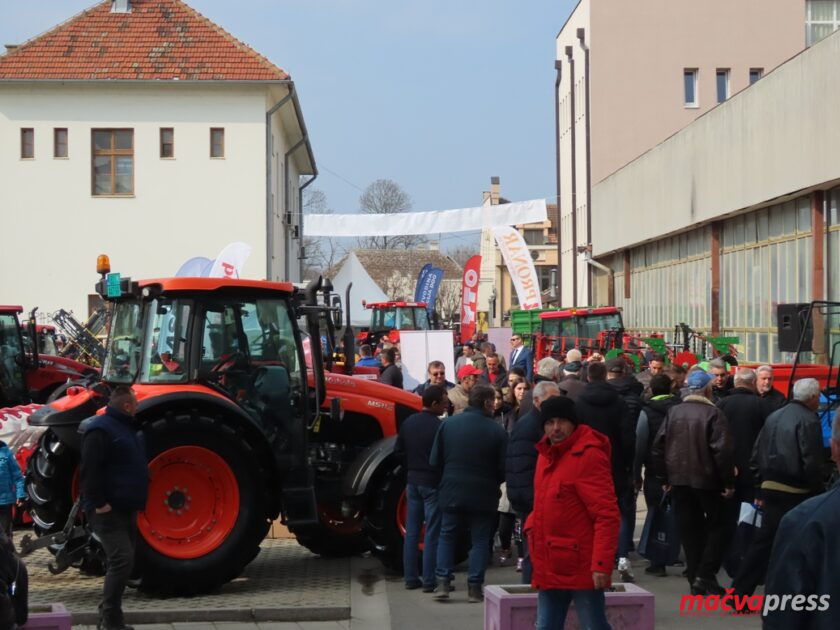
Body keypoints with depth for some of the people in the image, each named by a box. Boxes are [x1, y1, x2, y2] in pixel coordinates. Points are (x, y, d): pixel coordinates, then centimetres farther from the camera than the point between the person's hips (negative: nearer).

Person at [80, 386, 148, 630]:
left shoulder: (127, 429, 16)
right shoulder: (101, 429, -15)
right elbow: (90, 470, -23)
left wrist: (136, 500, 23)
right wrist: (99, 503, -25)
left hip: (125, 509, 10)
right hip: (108, 511, -10)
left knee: (121, 561, 12)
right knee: (122, 559, -17)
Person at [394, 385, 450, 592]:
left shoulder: (408, 423, 4)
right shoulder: (438, 427, -17)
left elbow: (398, 452, 8)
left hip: (413, 482, 6)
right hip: (432, 483, -6)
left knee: (412, 531, 11)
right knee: (432, 534, -1)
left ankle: (410, 578, 15)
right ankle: (429, 581, 0)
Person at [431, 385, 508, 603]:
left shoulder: (448, 424, -3)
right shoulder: (496, 430, -11)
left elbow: (434, 460, 0)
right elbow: (503, 468, -8)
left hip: (452, 491, 2)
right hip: (483, 495, -2)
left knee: (447, 536, 14)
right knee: (480, 540, 9)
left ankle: (443, 582, 5)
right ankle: (474, 587, 8)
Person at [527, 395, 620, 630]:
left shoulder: (588, 456, -14)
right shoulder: (548, 454, 12)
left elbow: (607, 515, -19)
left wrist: (601, 564, -24)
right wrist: (533, 526, 8)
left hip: (581, 567, -8)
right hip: (549, 567, 8)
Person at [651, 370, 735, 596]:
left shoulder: (673, 412, 3)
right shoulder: (714, 414, -13)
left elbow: (658, 446, 5)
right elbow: (722, 450, -18)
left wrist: (664, 478, 11)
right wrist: (729, 482, -11)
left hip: (679, 480, 5)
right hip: (707, 480, -5)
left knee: (689, 529, 11)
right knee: (718, 526, 7)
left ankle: (695, 578, 13)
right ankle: (705, 575, -4)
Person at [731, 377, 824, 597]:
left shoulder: (774, 417, 13)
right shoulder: (809, 420, -11)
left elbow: (756, 457, 15)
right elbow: (812, 463, -17)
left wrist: (760, 490, 19)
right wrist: (817, 494, -7)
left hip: (771, 488, 7)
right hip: (795, 493, -7)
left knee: (763, 540, 12)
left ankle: (739, 591, 10)